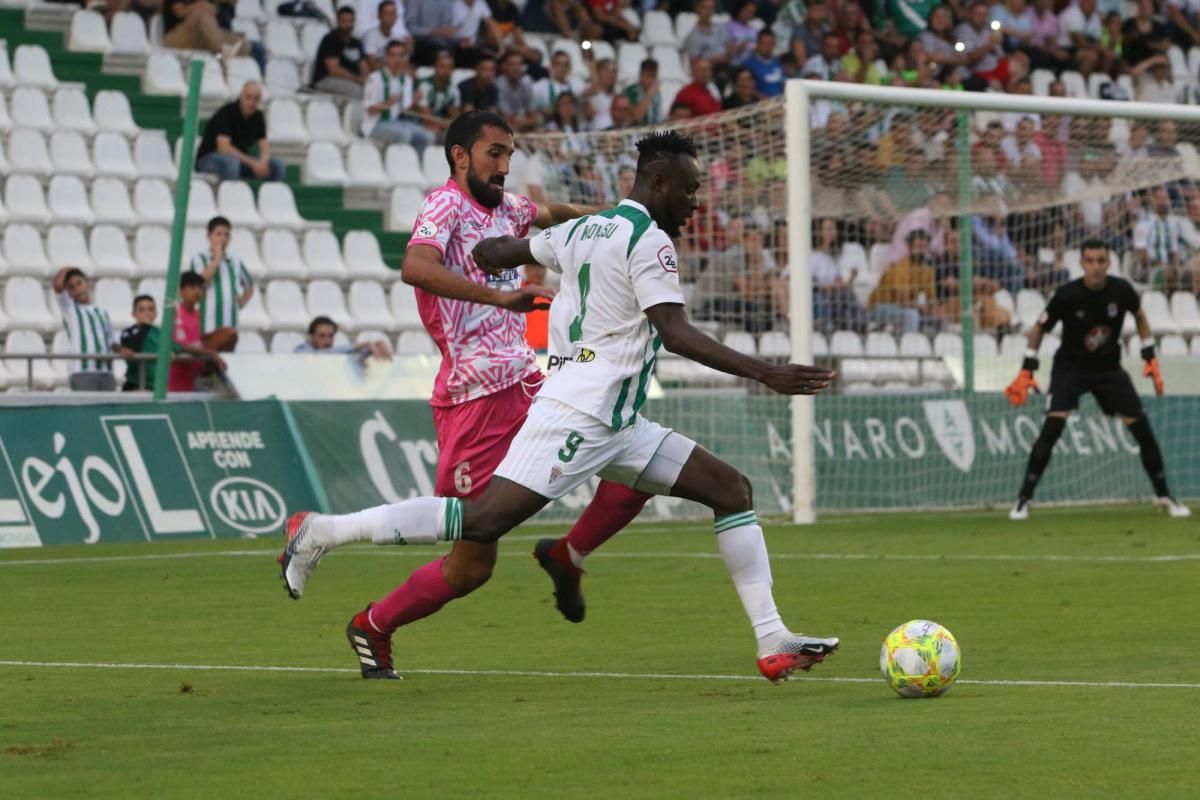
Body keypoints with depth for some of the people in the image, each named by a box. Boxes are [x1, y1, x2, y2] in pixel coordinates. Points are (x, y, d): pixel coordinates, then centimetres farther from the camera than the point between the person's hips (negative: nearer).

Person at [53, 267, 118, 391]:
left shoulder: (102, 313, 21)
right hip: (82, 373, -5)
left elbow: (111, 340, 19)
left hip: (106, 372, 5)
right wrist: (66, 270, 12)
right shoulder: (69, 308, 9)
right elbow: (58, 285, -6)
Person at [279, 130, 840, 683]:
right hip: (580, 414, -10)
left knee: (731, 489, 7)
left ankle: (772, 641, 1)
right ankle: (322, 532, -7)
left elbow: (491, 252, 22)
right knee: (483, 520, -15)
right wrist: (762, 372, -21)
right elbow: (675, 332, -20)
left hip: (614, 423, 10)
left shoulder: (583, 229, 17)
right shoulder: (649, 240, -10)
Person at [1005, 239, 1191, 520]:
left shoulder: (1122, 290, -14)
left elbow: (1140, 316, 8)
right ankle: (1023, 499, -12)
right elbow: (1039, 328, -6)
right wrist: (1027, 370, -12)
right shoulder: (1067, 295, -21)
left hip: (1109, 368, 3)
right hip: (1070, 367, -3)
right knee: (1052, 426, -21)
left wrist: (1151, 358, 4)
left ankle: (1163, 495, 16)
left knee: (1142, 428, -1)